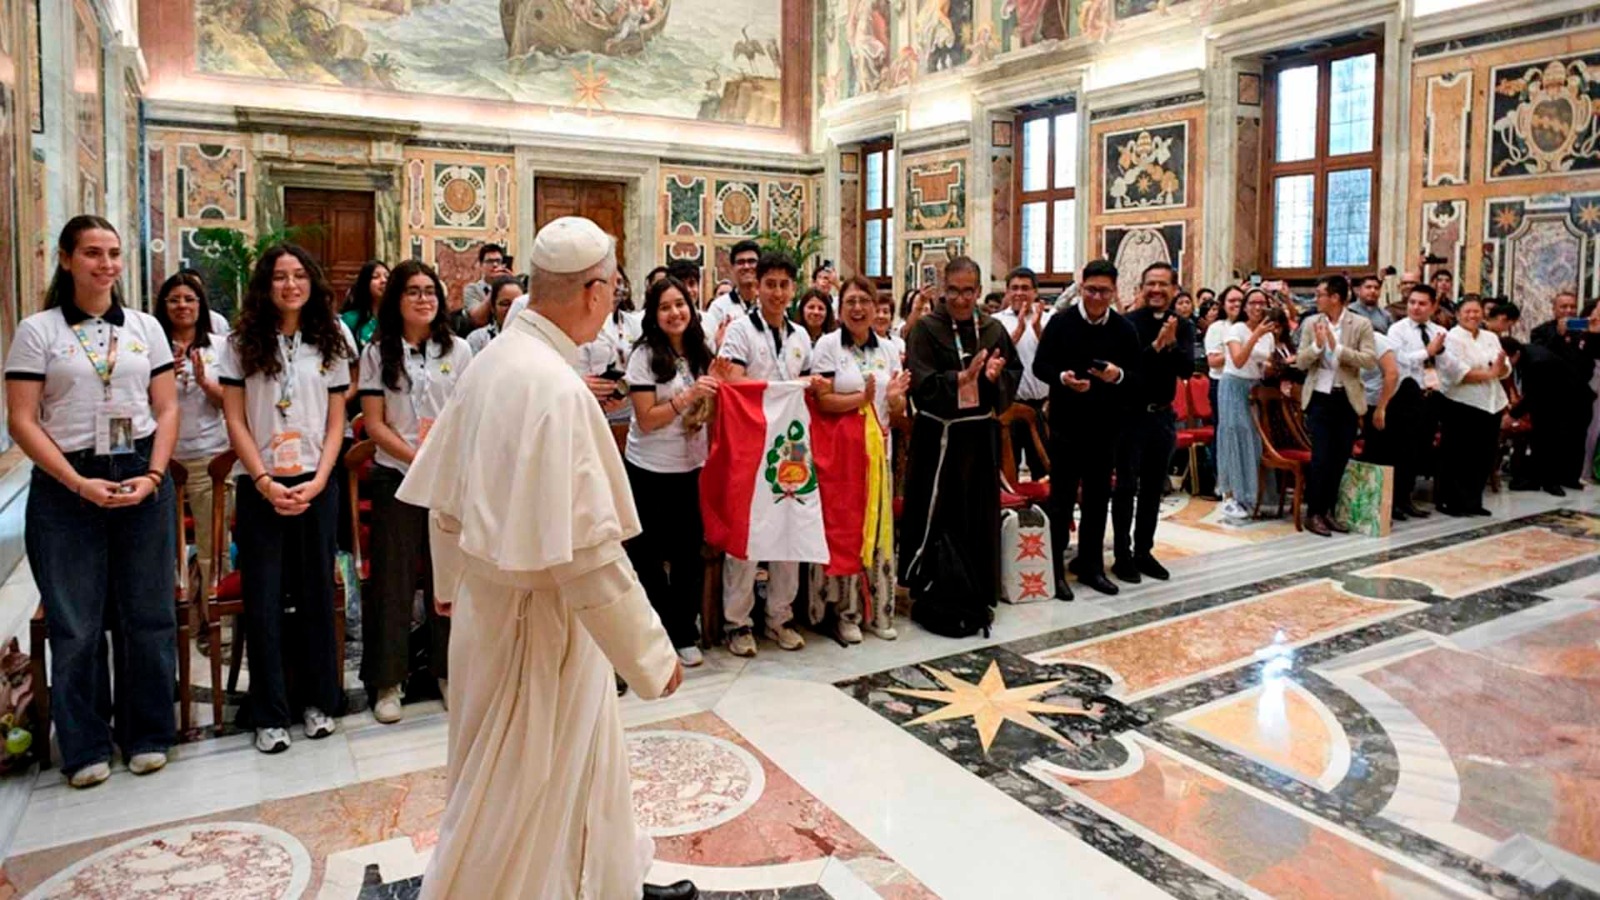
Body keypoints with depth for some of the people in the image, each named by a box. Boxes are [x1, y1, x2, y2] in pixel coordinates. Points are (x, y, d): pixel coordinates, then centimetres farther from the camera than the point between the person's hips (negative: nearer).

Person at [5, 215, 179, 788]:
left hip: (143, 482, 2)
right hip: (65, 486, -2)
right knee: (75, 623, 4)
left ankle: (146, 735, 19)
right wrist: (79, 483, -13)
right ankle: (86, 746, 17)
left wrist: (152, 476, -7)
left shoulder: (145, 327, 8)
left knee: (147, 615, 5)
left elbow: (167, 409, 7)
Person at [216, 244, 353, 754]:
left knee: (316, 594, 7)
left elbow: (335, 423, 6)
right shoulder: (242, 345, 3)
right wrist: (265, 482, -11)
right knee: (264, 600, 1)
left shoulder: (329, 346, 7)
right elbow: (235, 421, 0)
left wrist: (318, 481, -7)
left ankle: (319, 700, 19)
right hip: (259, 486, -1)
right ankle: (269, 715, 12)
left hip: (316, 485, 1)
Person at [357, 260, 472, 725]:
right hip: (397, 477, -1)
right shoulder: (378, 353, 2)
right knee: (393, 578, 3)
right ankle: (387, 681, 14)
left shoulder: (457, 350, 5)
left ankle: (448, 669, 20)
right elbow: (374, 423, -2)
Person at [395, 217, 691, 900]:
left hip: (492, 595, 9)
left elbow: (446, 495, 9)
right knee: (514, 794, 12)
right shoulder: (557, 387, -27)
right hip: (538, 617, -9)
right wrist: (651, 654, -19)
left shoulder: (494, 358, 0)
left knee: (583, 755, 26)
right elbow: (587, 548, -27)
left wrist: (450, 580, 23)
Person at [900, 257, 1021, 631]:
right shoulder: (926, 329, -5)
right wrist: (964, 376, -24)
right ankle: (935, 602, 14)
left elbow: (1015, 375, 10)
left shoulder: (993, 330, 8)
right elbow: (921, 383, -14)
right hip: (938, 436, -4)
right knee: (937, 519, 2)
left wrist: (996, 376, -11)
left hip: (981, 435, 4)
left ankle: (977, 598, 25)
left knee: (980, 517, 11)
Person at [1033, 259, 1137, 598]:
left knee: (1098, 496, 12)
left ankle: (1090, 564, 25)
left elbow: (1137, 376, 2)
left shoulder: (1125, 328, 2)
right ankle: (1054, 567, 12)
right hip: (1066, 422, -3)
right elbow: (1040, 366, -5)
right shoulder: (1061, 322, -5)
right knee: (1061, 496, 3)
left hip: (1105, 425, 3)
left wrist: (1119, 376, -20)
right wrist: (1062, 378, -24)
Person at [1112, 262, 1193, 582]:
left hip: (1163, 415, 5)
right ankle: (1122, 555, 9)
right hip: (1130, 413, -5)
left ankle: (1144, 551, 23)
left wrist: (1171, 344, -24)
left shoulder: (1182, 327, 3)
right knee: (1126, 486, 1)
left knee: (1153, 488, 12)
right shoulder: (1128, 322, -10)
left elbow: (1187, 369, -9)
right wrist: (1155, 346, -28)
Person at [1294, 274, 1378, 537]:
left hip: (1347, 399, 1)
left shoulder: (1361, 324, -3)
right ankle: (1314, 513, 8)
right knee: (1321, 457, -4)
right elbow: (1301, 363, -2)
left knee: (1340, 458, 9)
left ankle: (1328, 510, 22)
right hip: (1320, 398, -1)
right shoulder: (1311, 323, 1)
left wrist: (1337, 347, -21)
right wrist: (1317, 344, -19)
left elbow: (1370, 359, -14)